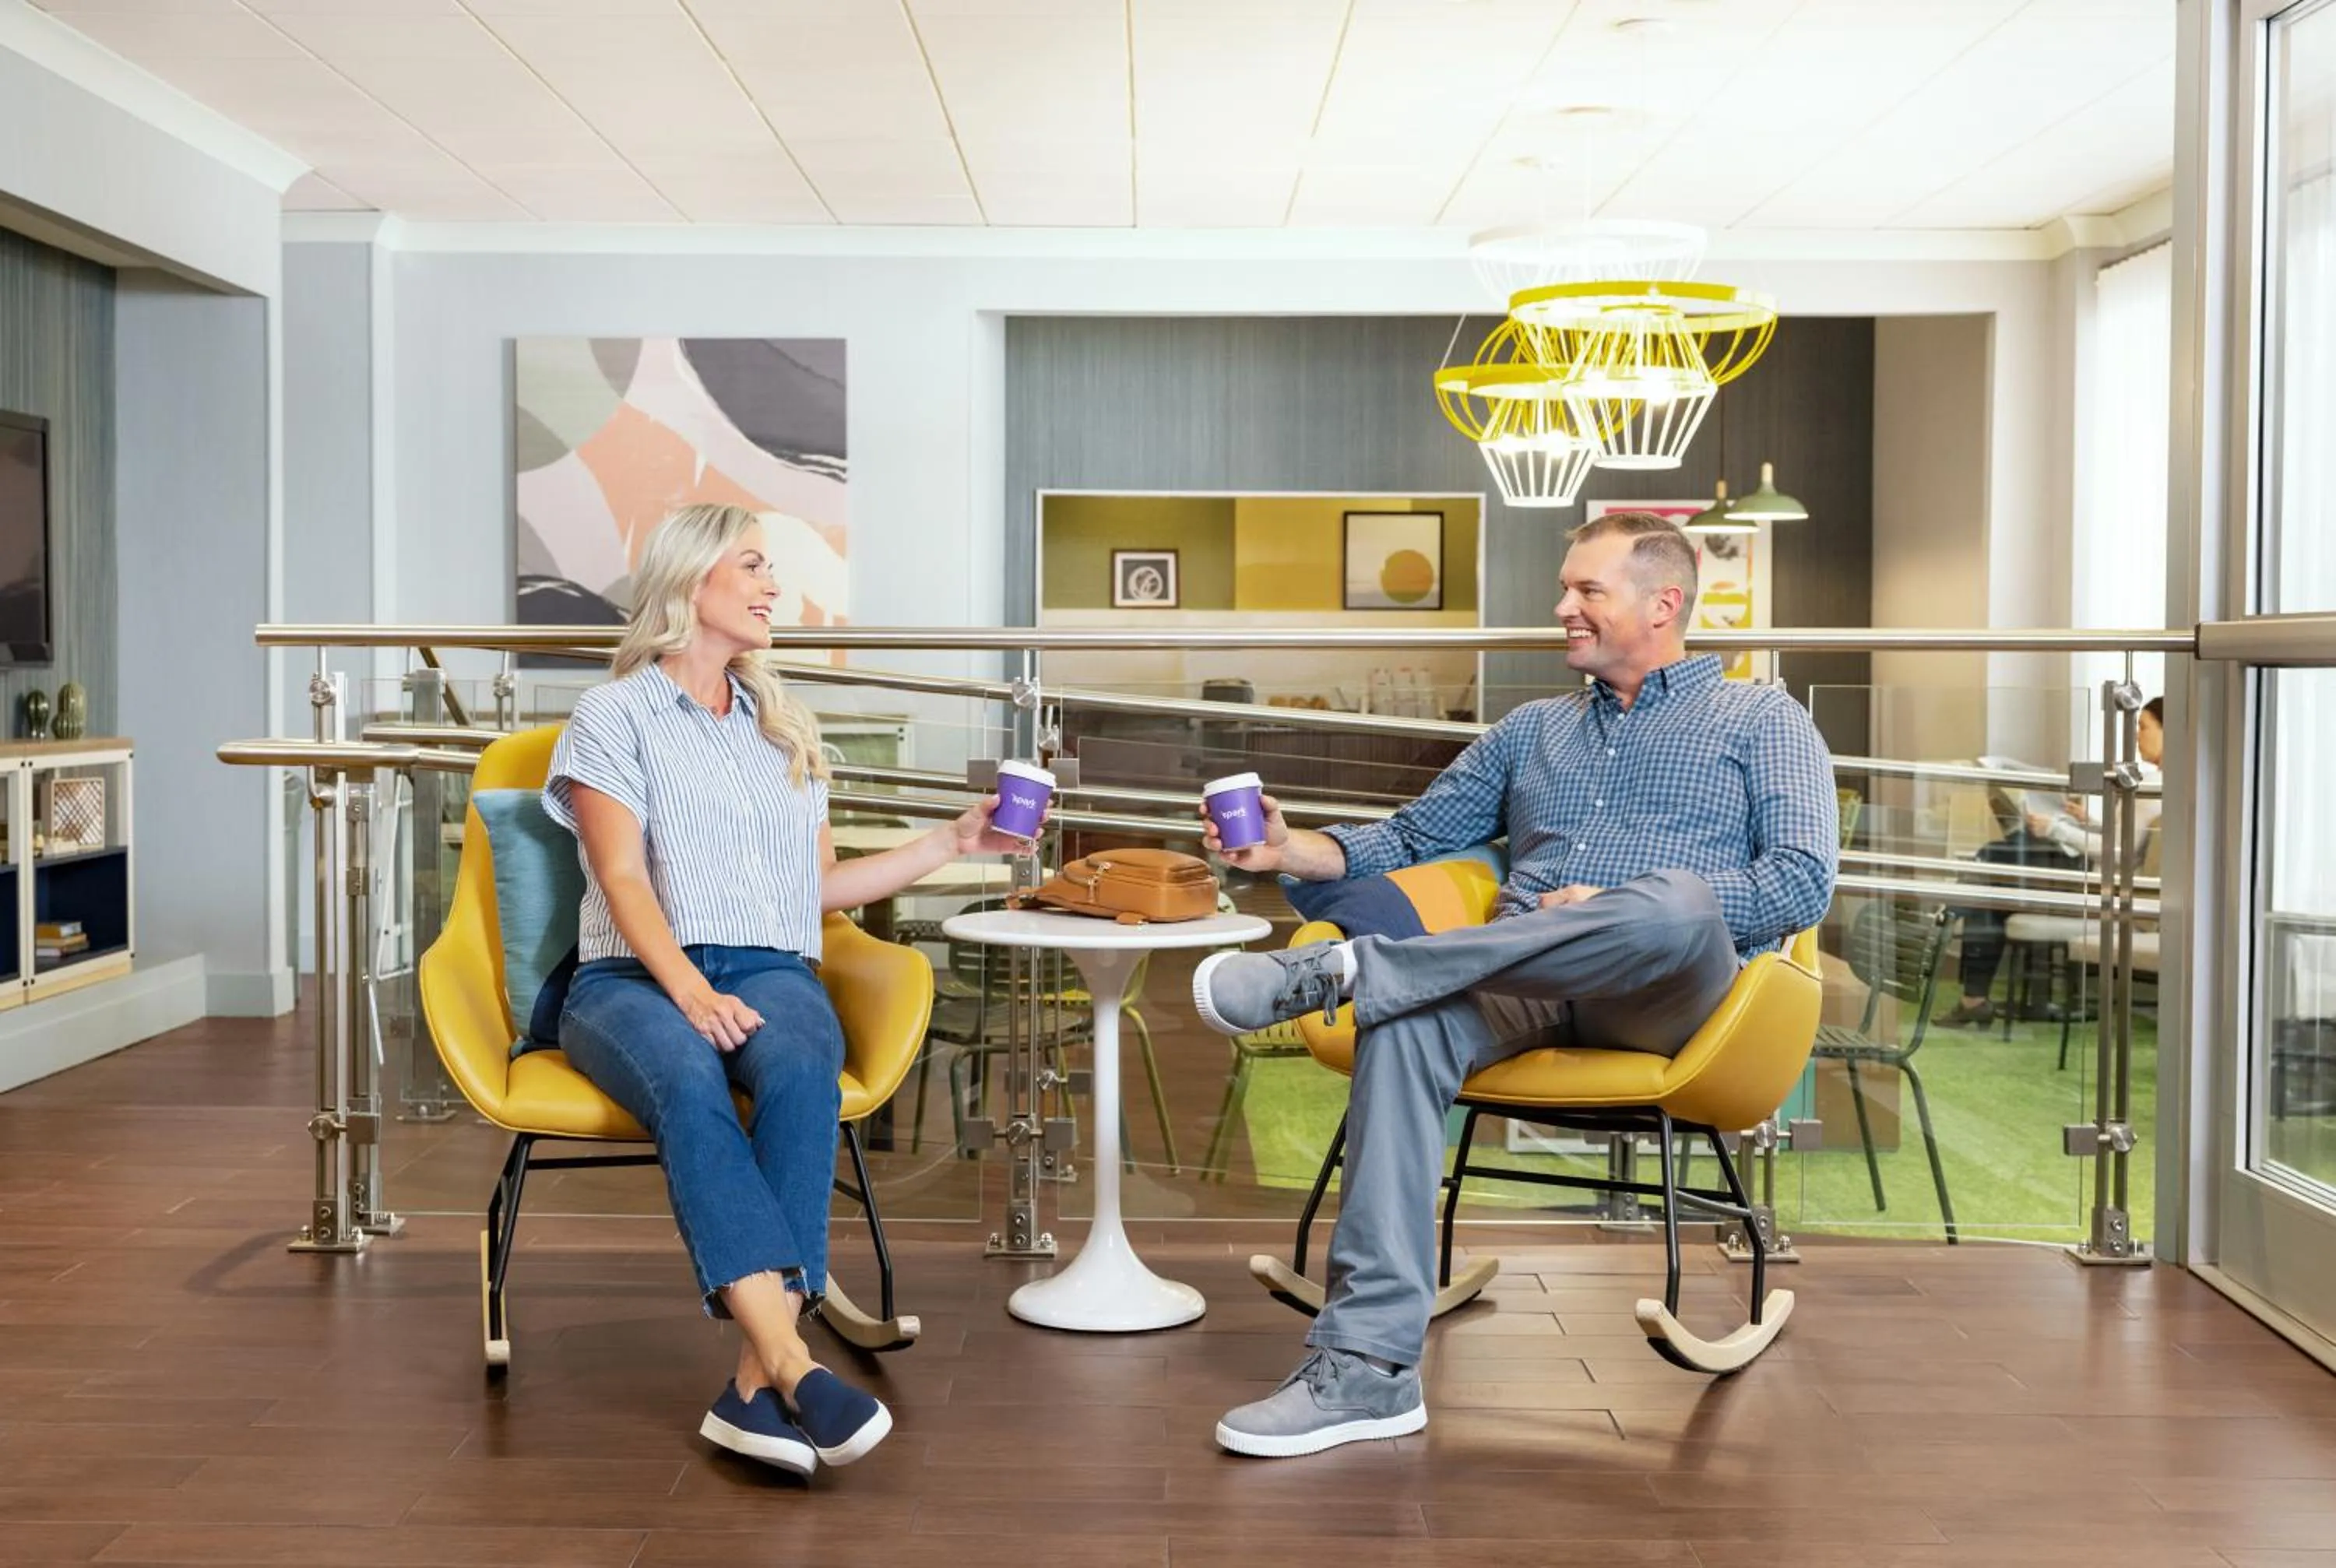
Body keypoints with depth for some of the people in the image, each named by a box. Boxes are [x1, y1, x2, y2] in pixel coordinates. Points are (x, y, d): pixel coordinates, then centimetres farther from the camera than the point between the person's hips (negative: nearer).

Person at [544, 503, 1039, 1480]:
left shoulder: (785, 731, 26)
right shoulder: (614, 716, 9)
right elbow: (622, 879, -4)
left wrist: (953, 842, 19)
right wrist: (691, 992, -20)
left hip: (769, 970, 3)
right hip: (634, 976, -3)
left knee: (800, 1070, -34)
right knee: (690, 1084, -39)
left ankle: (757, 1383, -44)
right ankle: (794, 1367, -49)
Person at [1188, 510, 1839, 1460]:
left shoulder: (1761, 721, 15)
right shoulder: (1533, 730, 30)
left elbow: (1804, 882, 1)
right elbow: (1413, 839, 26)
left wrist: (1620, 911, -10)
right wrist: (1294, 851, 6)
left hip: (1679, 991, -3)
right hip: (1526, 987, 3)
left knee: (1674, 903, -40)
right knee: (1406, 1023, -32)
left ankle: (1344, 970, -34)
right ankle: (1368, 1366, -38)